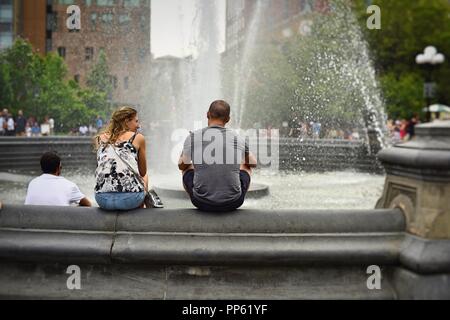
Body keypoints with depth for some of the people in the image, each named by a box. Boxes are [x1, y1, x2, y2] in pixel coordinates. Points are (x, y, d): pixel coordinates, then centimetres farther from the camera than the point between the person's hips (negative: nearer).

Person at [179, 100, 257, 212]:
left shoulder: (193, 137, 0)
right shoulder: (238, 139, 3)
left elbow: (182, 165, 17)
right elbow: (253, 163, 23)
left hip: (202, 203, 0)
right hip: (233, 203, 1)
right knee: (246, 166, 29)